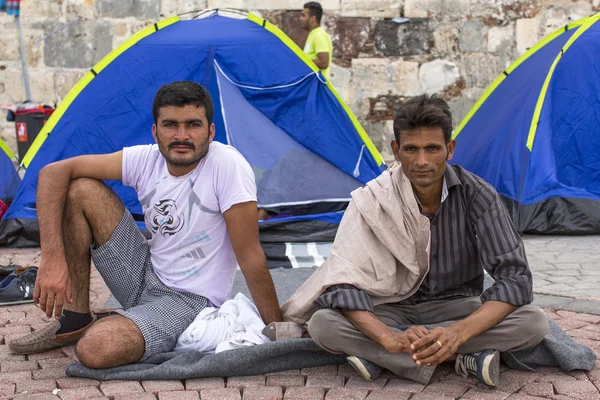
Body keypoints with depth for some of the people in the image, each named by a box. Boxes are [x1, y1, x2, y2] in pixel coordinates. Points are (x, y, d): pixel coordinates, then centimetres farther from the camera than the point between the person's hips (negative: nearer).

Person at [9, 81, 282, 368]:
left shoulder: (228, 165, -23)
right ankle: (75, 320, 0)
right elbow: (54, 172, -7)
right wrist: (52, 259, -20)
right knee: (81, 189, -11)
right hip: (146, 274, 6)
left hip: (189, 299, -6)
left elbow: (250, 256, -20)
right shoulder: (146, 159, -7)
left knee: (96, 349, -33)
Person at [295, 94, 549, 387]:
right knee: (322, 324, -30)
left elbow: (515, 277, -22)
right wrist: (389, 337, -43)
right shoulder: (374, 199, -17)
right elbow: (340, 282, -23)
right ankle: (461, 360, -27)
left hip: (457, 307, 1)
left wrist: (459, 332, -40)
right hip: (393, 311, 0)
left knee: (534, 322, -28)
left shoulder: (476, 195, -18)